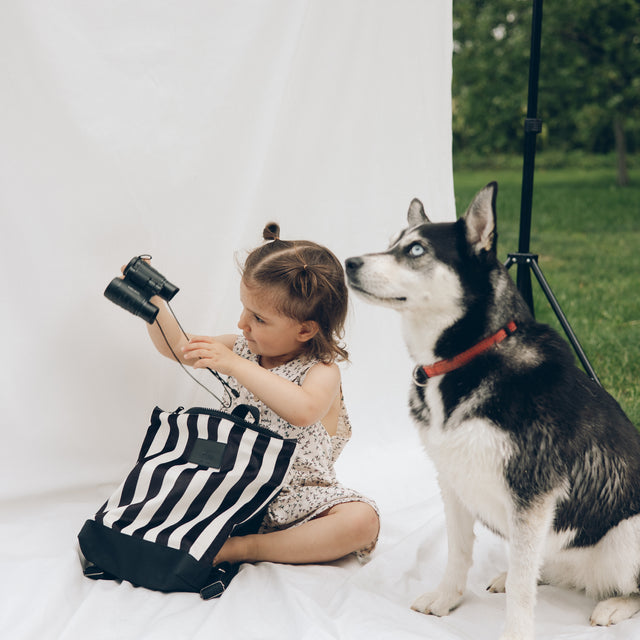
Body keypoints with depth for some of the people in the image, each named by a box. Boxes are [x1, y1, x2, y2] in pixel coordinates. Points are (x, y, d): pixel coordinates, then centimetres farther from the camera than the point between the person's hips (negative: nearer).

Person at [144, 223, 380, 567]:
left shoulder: (322, 372, -16)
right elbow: (177, 346, 14)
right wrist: (152, 300, -3)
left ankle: (246, 548, -28)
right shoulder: (243, 349, 3)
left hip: (297, 498, -4)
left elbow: (302, 410, -40)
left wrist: (234, 365, -42)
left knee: (362, 521, -32)